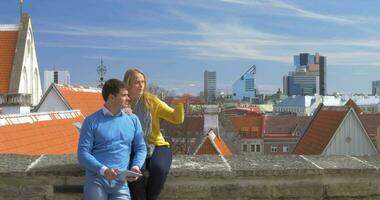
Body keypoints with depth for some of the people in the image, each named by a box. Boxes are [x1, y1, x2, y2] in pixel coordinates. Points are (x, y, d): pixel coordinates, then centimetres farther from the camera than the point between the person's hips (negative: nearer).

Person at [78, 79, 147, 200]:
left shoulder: (133, 120, 12)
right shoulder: (92, 121, 1)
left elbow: (141, 147, 13)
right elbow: (83, 154, -4)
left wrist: (136, 167, -6)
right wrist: (103, 170, -18)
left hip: (121, 182, 2)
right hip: (96, 180, -2)